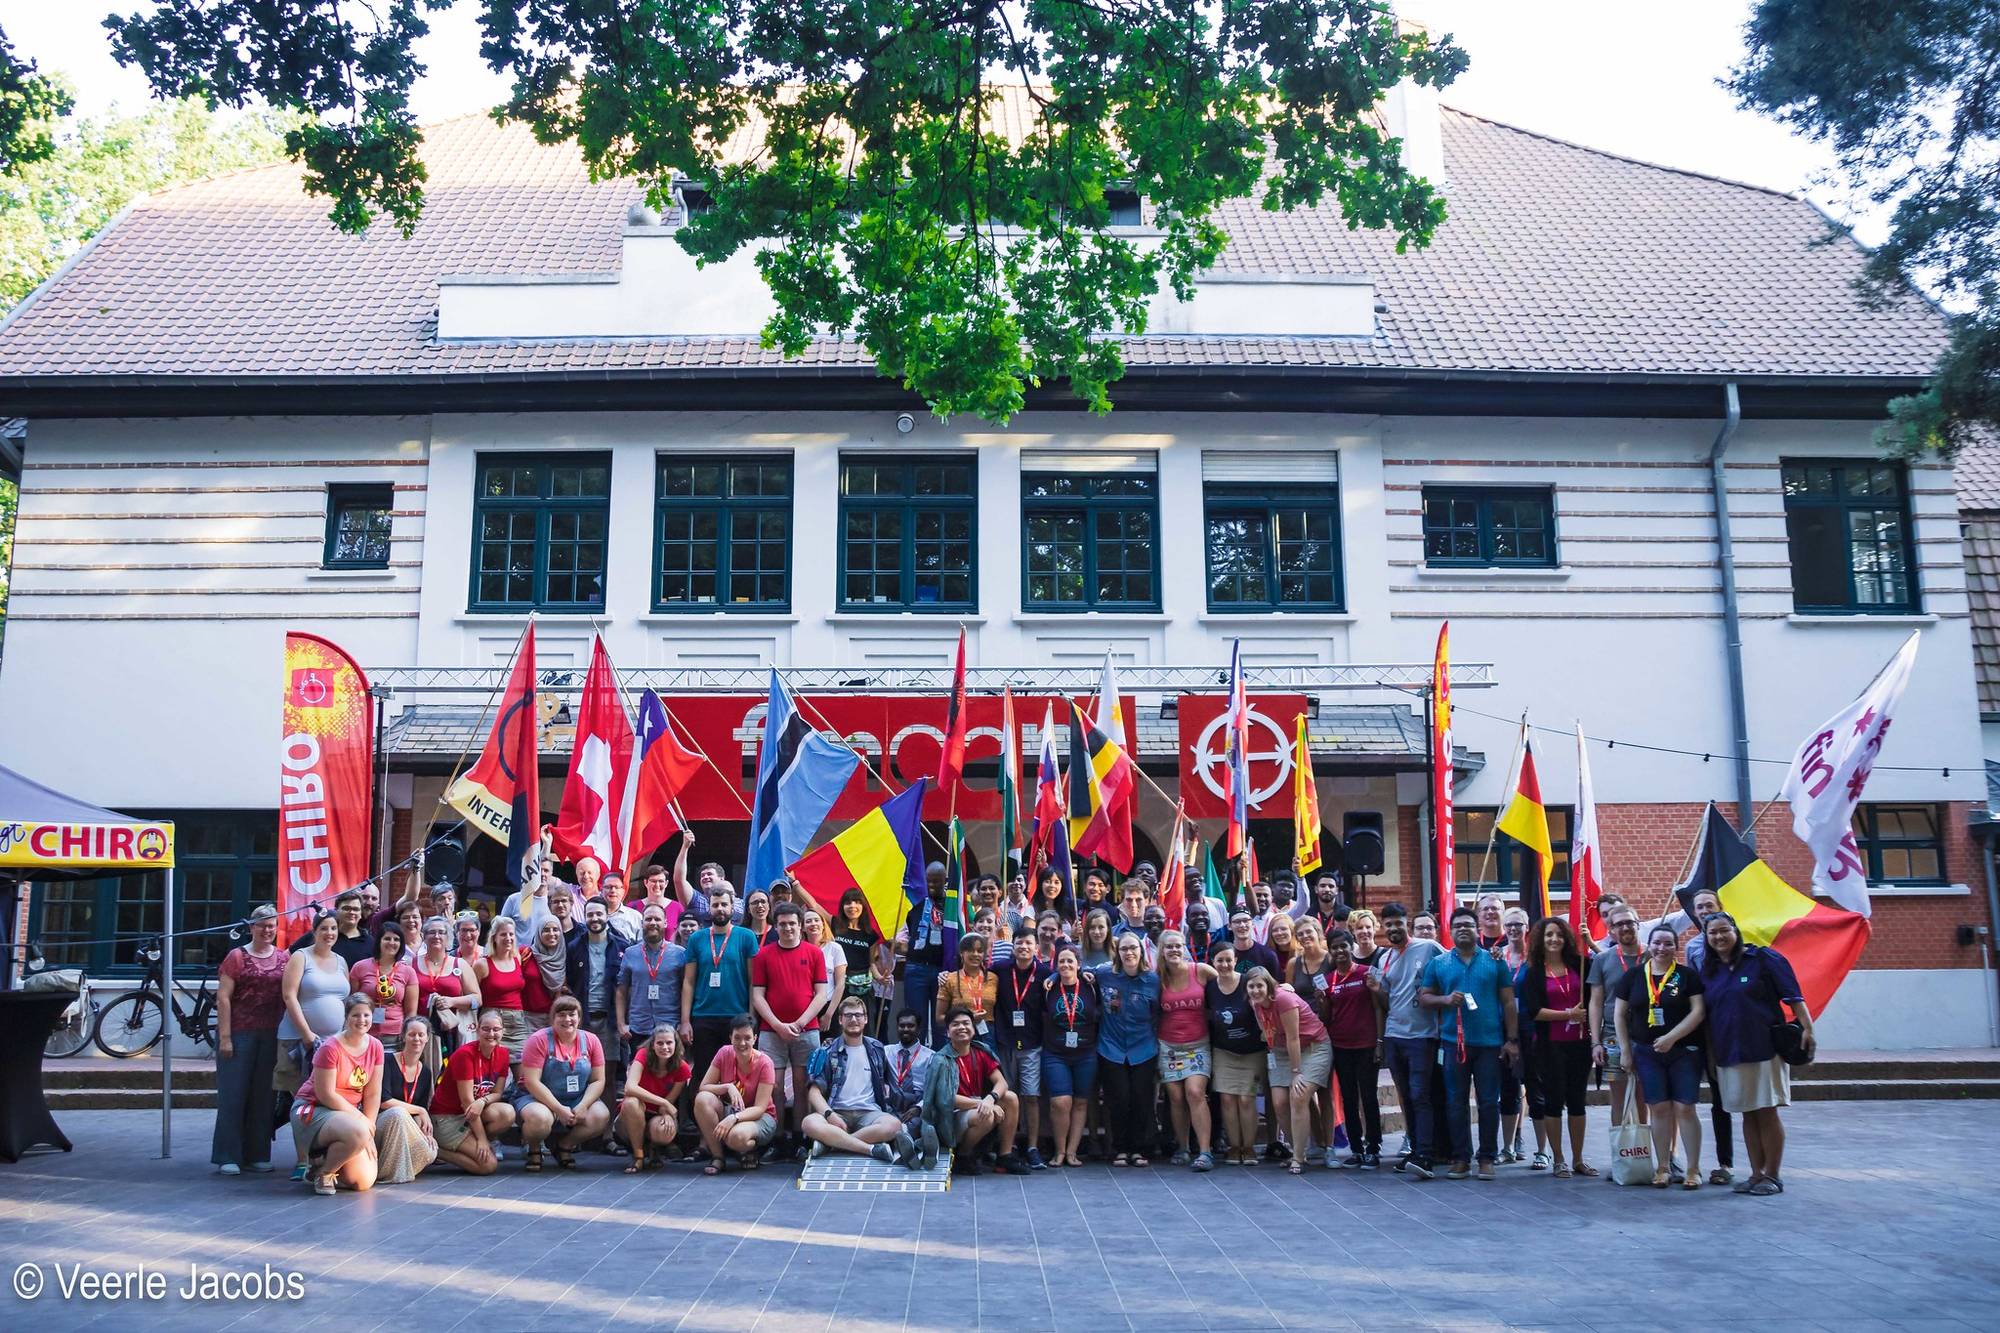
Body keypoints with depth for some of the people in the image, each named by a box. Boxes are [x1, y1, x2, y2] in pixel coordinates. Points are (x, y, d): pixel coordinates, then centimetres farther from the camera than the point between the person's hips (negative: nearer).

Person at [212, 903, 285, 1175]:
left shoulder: (285, 959, 10)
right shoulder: (237, 956, -2)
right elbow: (223, 997, -6)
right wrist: (224, 1037, -11)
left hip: (271, 1037, 4)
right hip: (239, 1034, -4)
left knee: (263, 1096, 8)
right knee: (233, 1094, 1)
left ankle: (257, 1155, 16)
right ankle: (228, 1157, 8)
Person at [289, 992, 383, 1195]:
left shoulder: (375, 1047, -1)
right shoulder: (330, 1048, -18)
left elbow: (373, 1094, 2)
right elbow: (326, 1095, -18)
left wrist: (368, 1128, -6)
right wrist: (362, 1120, -15)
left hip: (348, 1112, 6)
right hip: (314, 1109, -6)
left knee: (364, 1181, -6)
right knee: (357, 1134, -37)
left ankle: (325, 1159, 24)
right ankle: (323, 1172, -8)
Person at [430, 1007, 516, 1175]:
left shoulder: (502, 1053, 0)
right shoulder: (465, 1054, -20)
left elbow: (497, 1093, 2)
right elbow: (467, 1101, -20)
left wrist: (482, 1101, -23)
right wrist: (482, 1138, -20)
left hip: (472, 1115, 6)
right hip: (446, 1117, -6)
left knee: (508, 1113, -26)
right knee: (488, 1164, -20)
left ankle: (471, 1146, -3)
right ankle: (437, 1151, -1)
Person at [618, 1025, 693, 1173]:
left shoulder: (682, 1068, -11)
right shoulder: (643, 1056, -16)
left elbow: (669, 1102, -7)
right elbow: (630, 1088, -31)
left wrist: (666, 1113, -31)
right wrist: (664, 1103, -31)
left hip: (656, 1118, 1)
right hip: (632, 1120, -1)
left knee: (664, 1131, -36)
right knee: (631, 1102, -36)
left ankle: (653, 1148, 5)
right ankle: (638, 1157, -19)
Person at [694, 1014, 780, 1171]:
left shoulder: (764, 1063, -18)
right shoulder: (724, 1054, -7)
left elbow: (760, 1108, -20)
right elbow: (703, 1087, -8)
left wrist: (734, 1118, -36)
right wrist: (728, 1087, -26)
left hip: (759, 1117, -4)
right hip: (729, 1110, 4)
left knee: (737, 1136, -38)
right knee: (702, 1099, -26)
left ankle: (751, 1151, 0)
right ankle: (717, 1157, -14)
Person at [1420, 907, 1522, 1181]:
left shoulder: (1495, 962, 6)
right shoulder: (1438, 964, 8)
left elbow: (1508, 1003, 6)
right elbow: (1423, 997, 10)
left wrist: (1511, 1039, 0)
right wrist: (1445, 999, -10)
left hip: (1489, 1042, -1)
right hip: (1454, 1042, 1)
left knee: (1489, 1102, 2)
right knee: (1457, 1102, 4)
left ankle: (1487, 1159, 11)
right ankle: (1460, 1159, 12)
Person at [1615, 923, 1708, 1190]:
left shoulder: (1688, 975, 0)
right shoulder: (1633, 976, 6)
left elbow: (1698, 1011, -8)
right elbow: (1619, 1014, 9)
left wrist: (1671, 1037, -16)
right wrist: (1625, 1050, 5)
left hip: (1684, 1052, -2)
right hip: (1647, 1053, 2)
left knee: (1685, 1108, -5)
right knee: (1658, 1109, 3)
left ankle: (1693, 1169, 4)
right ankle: (1663, 1168, 10)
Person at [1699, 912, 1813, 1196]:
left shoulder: (1762, 958, -3)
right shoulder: (1708, 971, 11)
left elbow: (1793, 995, -7)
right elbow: (1704, 1015, 15)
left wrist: (1807, 1027, -18)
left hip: (1764, 1049, -5)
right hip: (1728, 1053, 5)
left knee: (1767, 1112, -1)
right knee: (1748, 1115, 10)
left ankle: (1773, 1175, 8)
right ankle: (1756, 1174, 17)